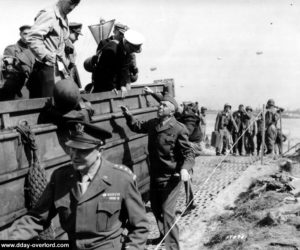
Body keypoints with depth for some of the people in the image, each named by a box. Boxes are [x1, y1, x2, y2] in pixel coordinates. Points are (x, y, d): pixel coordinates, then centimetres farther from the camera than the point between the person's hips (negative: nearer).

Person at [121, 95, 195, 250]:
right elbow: (137, 126, 22)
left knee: (167, 212, -10)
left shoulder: (179, 129, -18)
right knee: (156, 209, 20)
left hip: (170, 178, -7)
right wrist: (128, 115, 6)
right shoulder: (152, 124, 1)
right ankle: (164, 235, 43)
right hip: (155, 176, 7)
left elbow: (188, 154, -14)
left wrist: (185, 168, -32)